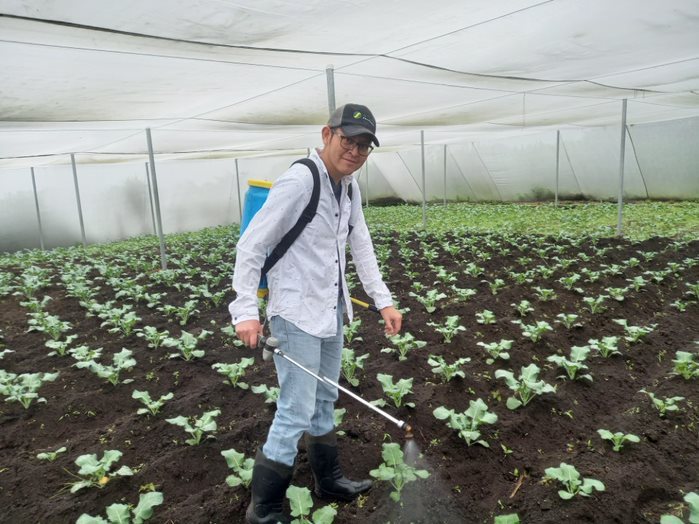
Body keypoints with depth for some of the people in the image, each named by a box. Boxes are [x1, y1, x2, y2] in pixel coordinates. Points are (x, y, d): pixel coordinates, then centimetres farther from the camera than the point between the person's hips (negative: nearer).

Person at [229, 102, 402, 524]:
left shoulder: (349, 187, 6)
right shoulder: (298, 181, -19)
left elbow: (362, 247, 10)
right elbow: (251, 247, -18)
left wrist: (384, 300, 5)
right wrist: (246, 310, -23)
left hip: (331, 310, 8)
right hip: (296, 314, -8)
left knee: (325, 401, 20)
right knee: (297, 413, -2)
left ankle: (329, 481, 40)